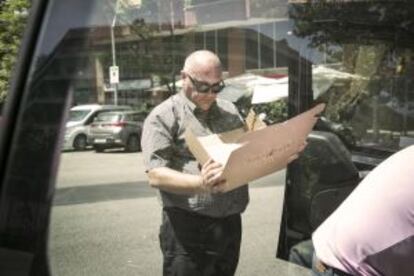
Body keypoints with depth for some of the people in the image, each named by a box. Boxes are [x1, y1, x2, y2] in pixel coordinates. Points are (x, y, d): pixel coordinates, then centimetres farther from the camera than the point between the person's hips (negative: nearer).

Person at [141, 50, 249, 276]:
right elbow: (156, 176, -15)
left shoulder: (230, 111, 13)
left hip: (231, 223, 6)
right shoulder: (163, 117, -7)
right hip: (188, 228, -6)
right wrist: (200, 183, -31)